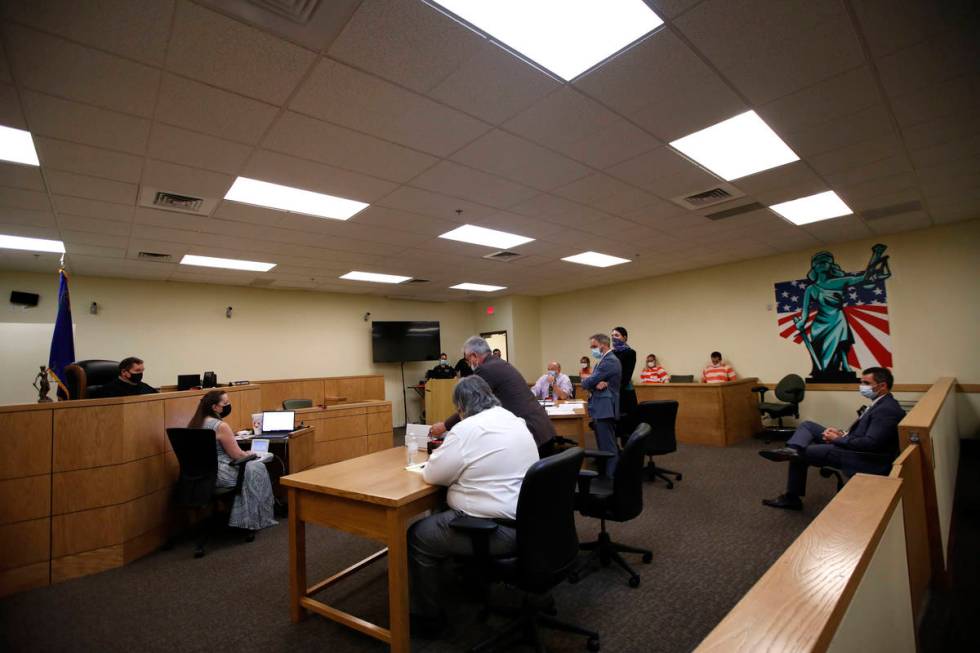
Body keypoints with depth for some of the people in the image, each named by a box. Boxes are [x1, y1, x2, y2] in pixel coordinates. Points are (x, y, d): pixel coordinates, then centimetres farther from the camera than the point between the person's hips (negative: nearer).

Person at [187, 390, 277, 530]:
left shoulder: (194, 423, 5)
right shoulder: (220, 426, -21)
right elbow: (237, 455, -14)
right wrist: (249, 454, 6)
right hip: (217, 474, -9)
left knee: (248, 465, 23)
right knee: (257, 469, 10)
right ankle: (255, 519, 23)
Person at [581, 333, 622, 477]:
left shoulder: (610, 361, -16)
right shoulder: (604, 360, 17)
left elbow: (587, 383, -20)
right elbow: (593, 382, 8)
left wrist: (587, 381, 3)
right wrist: (596, 384, -14)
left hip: (605, 409, -10)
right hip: (600, 408, 10)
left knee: (608, 446, -5)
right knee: (603, 444, 17)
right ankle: (605, 472, 27)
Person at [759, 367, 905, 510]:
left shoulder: (887, 409, -21)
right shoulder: (881, 403, 12)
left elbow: (870, 443, -28)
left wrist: (837, 439, -16)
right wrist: (842, 433, 0)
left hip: (867, 460, -10)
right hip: (859, 449, 10)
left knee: (803, 453, -14)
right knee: (807, 426, 2)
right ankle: (794, 451, -21)